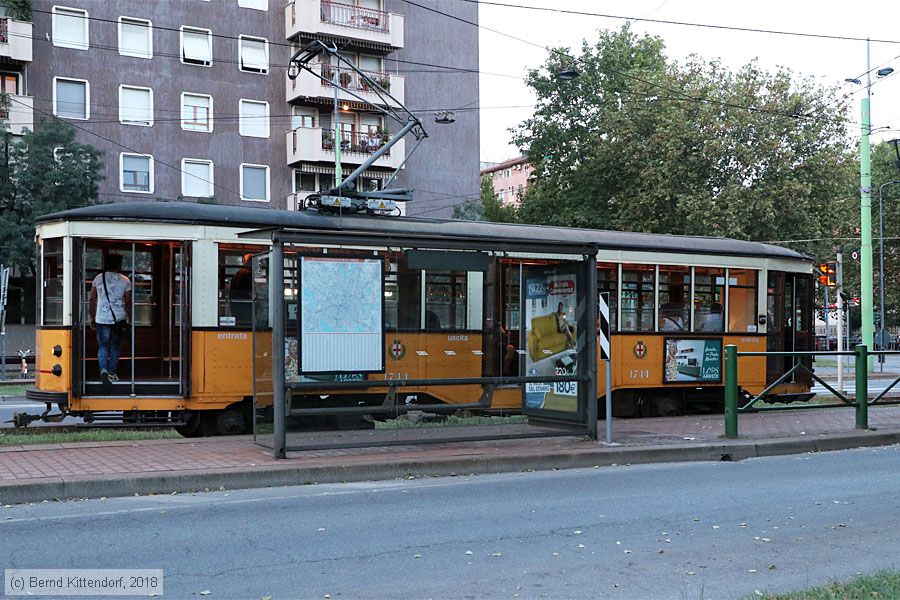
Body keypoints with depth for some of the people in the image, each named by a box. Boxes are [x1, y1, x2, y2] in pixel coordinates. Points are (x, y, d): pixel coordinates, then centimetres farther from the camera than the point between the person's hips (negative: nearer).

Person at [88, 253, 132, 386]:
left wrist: (91, 318, 13)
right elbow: (128, 303, 1)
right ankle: (112, 372, 14)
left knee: (103, 346, 6)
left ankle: (103, 369, -16)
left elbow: (92, 300, 5)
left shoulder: (98, 278, 3)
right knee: (115, 347, 12)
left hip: (101, 319, 1)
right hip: (119, 319, -1)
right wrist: (129, 320, 10)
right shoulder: (125, 281, 0)